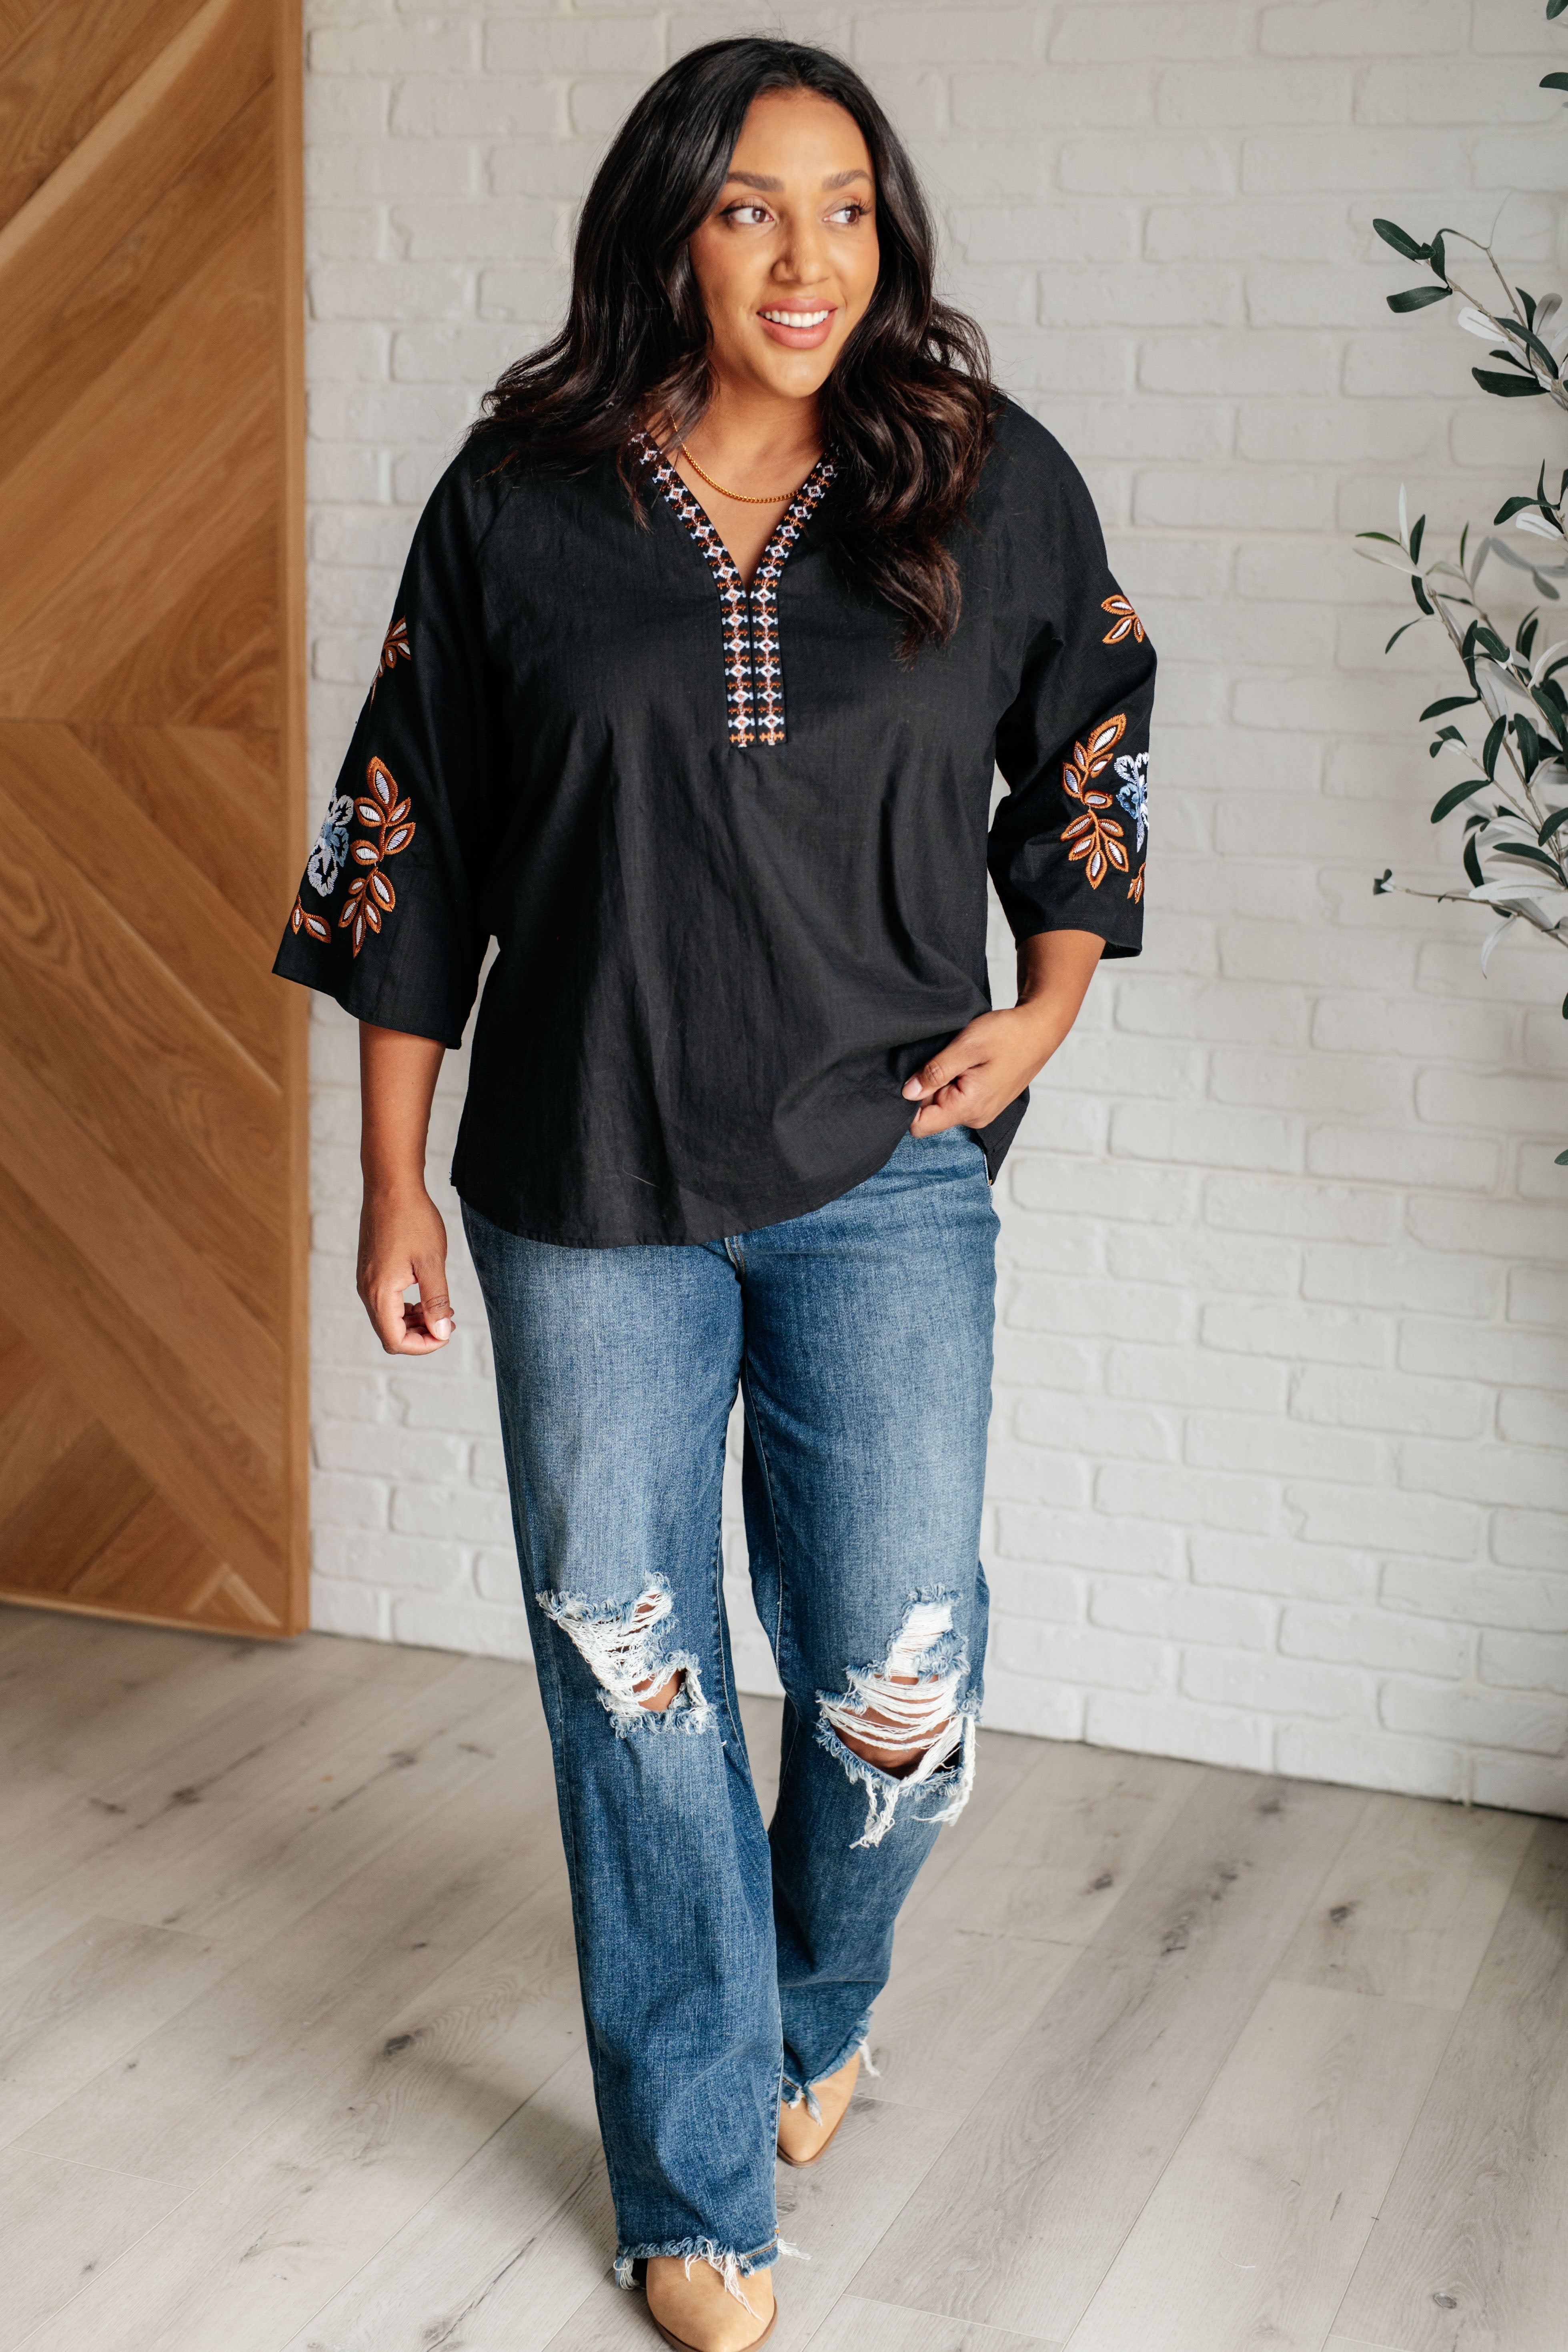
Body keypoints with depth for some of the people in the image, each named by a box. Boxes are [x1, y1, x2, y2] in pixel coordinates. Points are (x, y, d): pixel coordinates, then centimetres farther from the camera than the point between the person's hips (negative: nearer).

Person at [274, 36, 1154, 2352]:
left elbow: (1089, 751, 17)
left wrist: (1050, 1004, 5)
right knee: (632, 1689, 7)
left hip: (882, 1177, 0)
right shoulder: (517, 502, -1)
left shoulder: (990, 487, 0)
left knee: (897, 1685, 1)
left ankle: (813, 2009, 37)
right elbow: (408, 851, 3)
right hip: (588, 1197, 0)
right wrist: (393, 1178, 3)